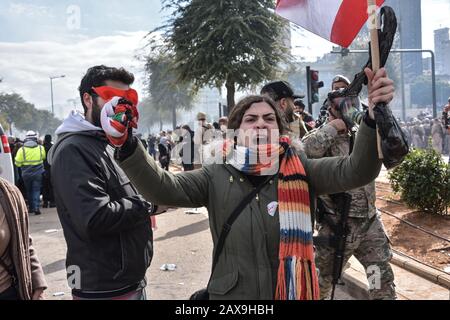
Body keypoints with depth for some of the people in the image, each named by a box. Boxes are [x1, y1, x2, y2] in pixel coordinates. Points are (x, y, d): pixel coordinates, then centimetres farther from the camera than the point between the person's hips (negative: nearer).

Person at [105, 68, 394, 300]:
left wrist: (374, 115, -31)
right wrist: (127, 145, -30)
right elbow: (163, 188, -14)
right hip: (231, 294, 0)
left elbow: (356, 171, -15)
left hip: (294, 292, 0)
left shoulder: (300, 170, -3)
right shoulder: (217, 177, -3)